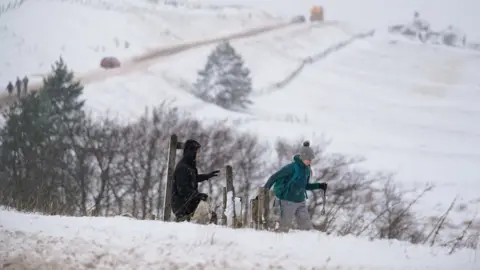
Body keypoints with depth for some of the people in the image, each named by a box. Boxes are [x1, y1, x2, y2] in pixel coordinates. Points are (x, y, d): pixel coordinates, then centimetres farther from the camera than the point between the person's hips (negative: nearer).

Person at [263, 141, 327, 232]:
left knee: (306, 225, 3)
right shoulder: (292, 167, -18)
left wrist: (319, 186, 9)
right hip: (288, 201, -7)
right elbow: (274, 177, -15)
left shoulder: (307, 170, 5)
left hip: (300, 201, 7)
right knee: (284, 226, 2)